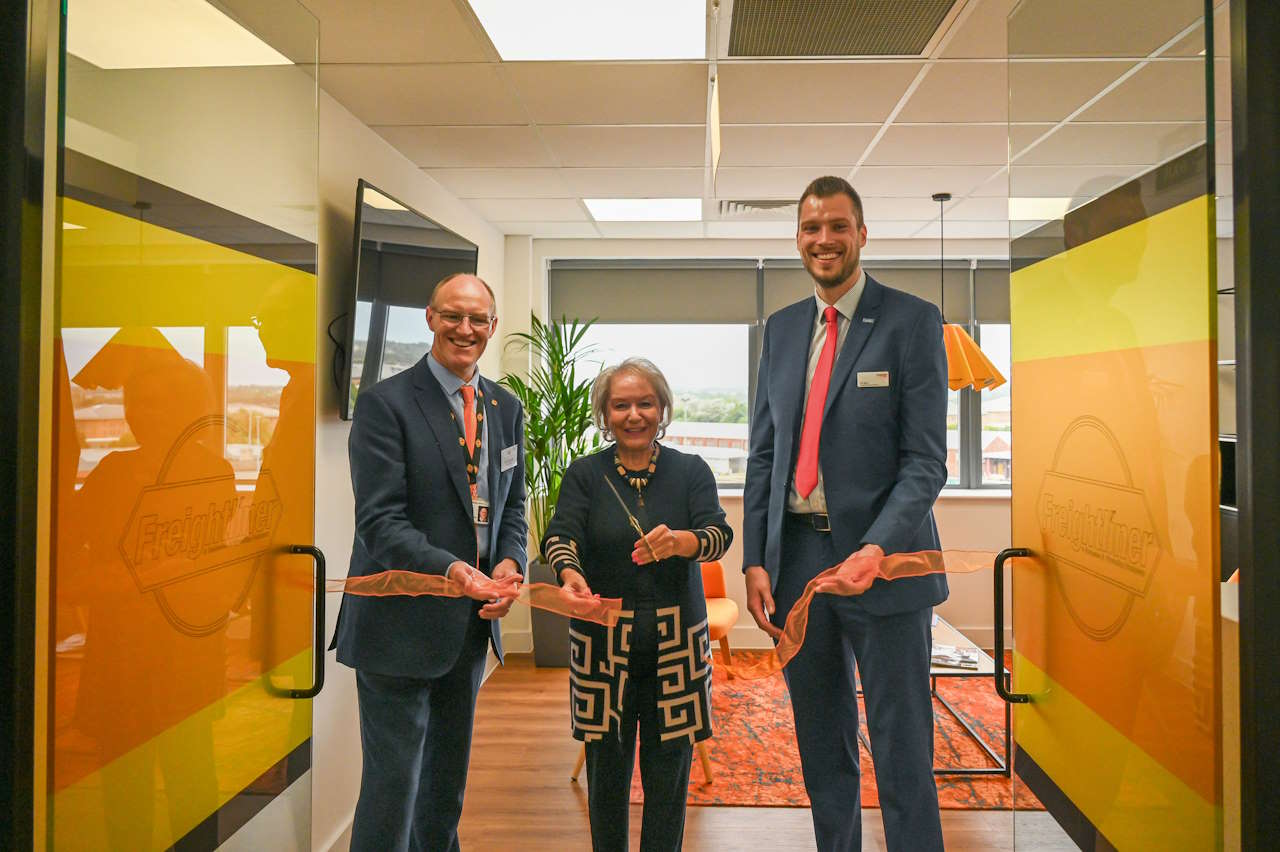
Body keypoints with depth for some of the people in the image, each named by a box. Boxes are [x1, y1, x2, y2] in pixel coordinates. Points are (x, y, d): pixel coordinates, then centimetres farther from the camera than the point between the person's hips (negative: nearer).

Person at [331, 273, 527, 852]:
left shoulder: (506, 408, 8)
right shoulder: (385, 402, -12)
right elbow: (379, 520, -18)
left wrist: (509, 562, -8)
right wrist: (449, 569, -32)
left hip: (471, 622, 6)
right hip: (400, 625, -6)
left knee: (448, 777, 23)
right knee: (392, 782, 4)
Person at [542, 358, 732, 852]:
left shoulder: (690, 471, 1)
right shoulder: (585, 473, 1)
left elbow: (718, 533, -12)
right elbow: (560, 535, -11)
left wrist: (679, 542, -34)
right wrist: (569, 573, -34)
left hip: (676, 640, 0)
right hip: (602, 640, 0)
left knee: (669, 770, 8)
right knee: (607, 770, 12)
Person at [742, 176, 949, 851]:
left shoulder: (912, 321, -4)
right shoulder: (782, 329, 11)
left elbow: (925, 459, -9)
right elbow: (763, 452, 10)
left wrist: (877, 547, -23)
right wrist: (755, 561, 2)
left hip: (881, 558, -4)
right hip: (796, 555, 5)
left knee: (901, 753, 7)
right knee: (822, 749, 18)